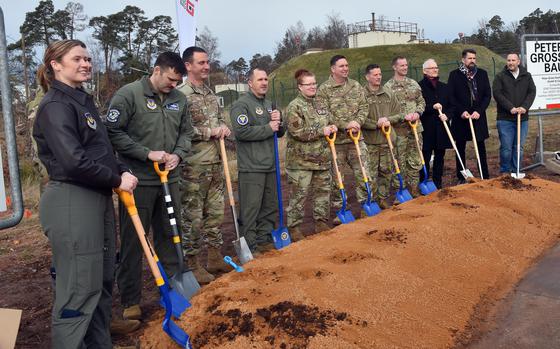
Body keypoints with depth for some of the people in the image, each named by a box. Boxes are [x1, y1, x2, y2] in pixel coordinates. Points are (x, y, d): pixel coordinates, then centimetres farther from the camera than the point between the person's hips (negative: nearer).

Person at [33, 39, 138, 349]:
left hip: (98, 199, 10)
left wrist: (122, 172, 2)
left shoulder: (83, 100, 17)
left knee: (102, 280, 17)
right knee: (78, 289, -4)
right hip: (71, 203, -10)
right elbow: (73, 161, -24)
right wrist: (117, 180, -13)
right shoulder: (55, 105, -13)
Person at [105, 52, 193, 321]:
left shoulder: (179, 99, 7)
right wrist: (147, 153, -16)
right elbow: (112, 132, -13)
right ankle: (130, 301, 14)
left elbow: (186, 132, 16)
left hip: (169, 179, 5)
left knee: (169, 235, 16)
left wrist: (178, 154, -4)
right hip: (138, 181, -5)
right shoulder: (128, 94, -10)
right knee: (133, 241, 3)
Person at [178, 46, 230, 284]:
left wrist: (223, 128, 3)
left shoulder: (211, 95, 14)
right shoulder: (181, 94, -12)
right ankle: (192, 264, 12)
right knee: (192, 216, 1)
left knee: (216, 212, 14)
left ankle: (215, 258, 27)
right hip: (193, 166, -8)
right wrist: (210, 132, -15)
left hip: (215, 164, 8)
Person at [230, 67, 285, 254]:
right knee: (250, 208, -5)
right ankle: (249, 244, 3)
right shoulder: (241, 104, -7)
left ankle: (264, 239, 25)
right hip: (251, 167, -8)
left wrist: (278, 122, -2)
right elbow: (242, 131, -21)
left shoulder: (269, 105, 19)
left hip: (270, 165, 8)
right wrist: (268, 128, -13)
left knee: (270, 206, 13)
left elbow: (280, 132, 21)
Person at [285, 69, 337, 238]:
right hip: (301, 160, -7)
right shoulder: (294, 107, -11)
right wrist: (321, 131, -17)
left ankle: (321, 222, 27)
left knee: (323, 191, 13)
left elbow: (327, 122, 27)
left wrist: (331, 128, 3)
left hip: (322, 158, 7)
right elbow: (298, 132, -21)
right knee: (299, 195, -1)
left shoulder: (321, 104, 12)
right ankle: (294, 227, 10)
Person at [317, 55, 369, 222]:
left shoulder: (356, 86, 9)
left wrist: (357, 122, -13)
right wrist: (345, 125, -18)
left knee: (363, 172, 4)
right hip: (335, 140, -3)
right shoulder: (324, 89, -6)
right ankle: (339, 210, 18)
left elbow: (364, 107, 6)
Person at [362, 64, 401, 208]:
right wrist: (376, 124, -18)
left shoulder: (388, 94, 10)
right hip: (370, 141, -5)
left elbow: (399, 114, 11)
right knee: (371, 172, -2)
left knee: (386, 170, 11)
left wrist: (388, 119, -8)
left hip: (387, 139, 5)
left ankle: (383, 198, 23)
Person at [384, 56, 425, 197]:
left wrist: (417, 112, -6)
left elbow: (421, 101, 14)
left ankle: (414, 190, 20)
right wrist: (403, 117, -18)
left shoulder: (413, 83, 11)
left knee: (415, 161, 9)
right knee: (400, 162, 1)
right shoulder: (388, 86, -5)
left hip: (415, 127, 5)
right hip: (399, 130, -5)